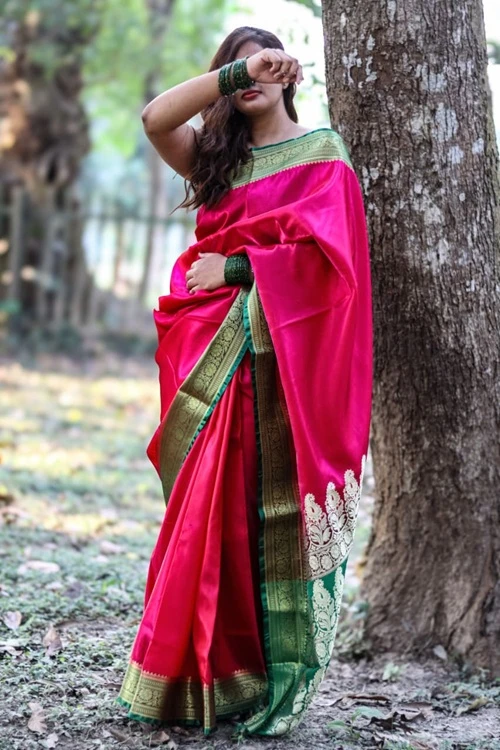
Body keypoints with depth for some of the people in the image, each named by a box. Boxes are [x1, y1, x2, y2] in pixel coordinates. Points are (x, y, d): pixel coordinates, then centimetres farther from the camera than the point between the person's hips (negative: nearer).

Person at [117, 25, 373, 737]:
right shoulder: (216, 157, 19)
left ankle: (276, 682, -1)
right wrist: (239, 70, -8)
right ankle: (211, 675, 3)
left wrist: (234, 266, -9)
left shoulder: (322, 153, 8)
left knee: (274, 509, -7)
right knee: (214, 507, -2)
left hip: (287, 350, -4)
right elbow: (154, 117, -1)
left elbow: (322, 248, -8)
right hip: (217, 353, 4)